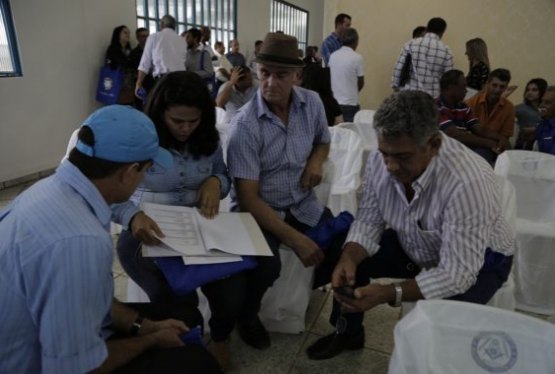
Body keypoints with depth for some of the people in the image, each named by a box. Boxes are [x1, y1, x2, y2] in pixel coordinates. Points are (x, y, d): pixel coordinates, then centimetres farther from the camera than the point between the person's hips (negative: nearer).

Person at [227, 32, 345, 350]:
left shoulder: (312, 103, -4)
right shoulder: (245, 125, -20)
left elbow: (323, 141, 18)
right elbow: (248, 198, -21)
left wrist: (316, 161, -8)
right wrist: (295, 239, -26)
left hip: (303, 205, 5)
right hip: (260, 210, -5)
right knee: (266, 264, -31)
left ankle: (313, 284, 25)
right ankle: (247, 316, 5)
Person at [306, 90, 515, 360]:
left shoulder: (468, 183, -37)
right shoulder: (380, 160, -20)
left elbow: (457, 273, -35)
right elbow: (368, 221, -11)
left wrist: (389, 293, -46)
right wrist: (348, 260, -30)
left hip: (478, 260, -4)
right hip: (414, 246, 5)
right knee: (346, 256, -10)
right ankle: (348, 332, 17)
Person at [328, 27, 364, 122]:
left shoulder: (333, 56, 2)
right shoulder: (357, 58, -10)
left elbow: (331, 77, 9)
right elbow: (361, 82, -3)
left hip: (334, 101, 5)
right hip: (350, 102, -5)